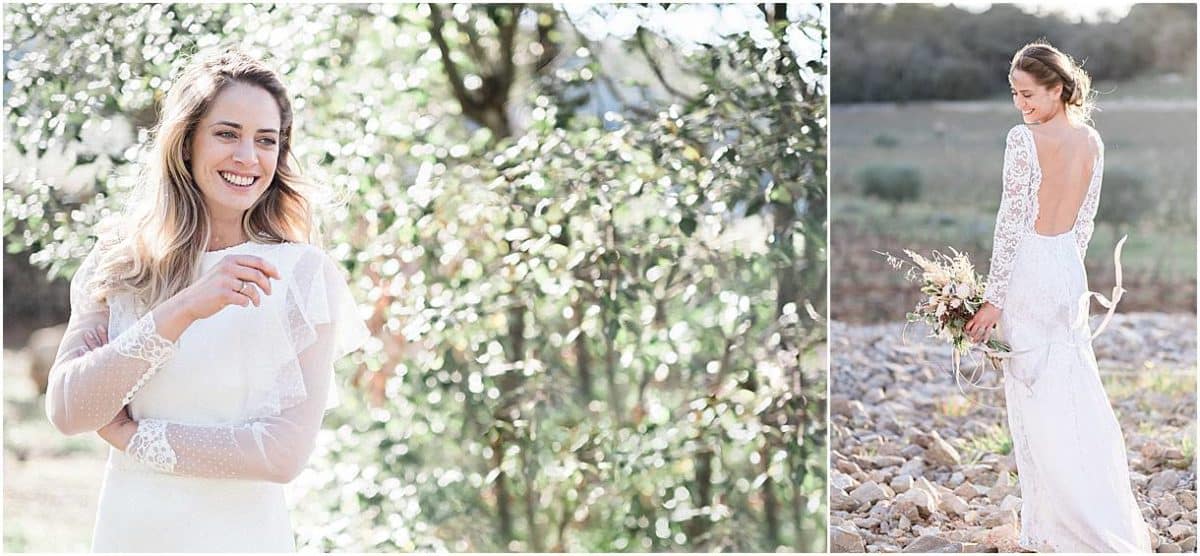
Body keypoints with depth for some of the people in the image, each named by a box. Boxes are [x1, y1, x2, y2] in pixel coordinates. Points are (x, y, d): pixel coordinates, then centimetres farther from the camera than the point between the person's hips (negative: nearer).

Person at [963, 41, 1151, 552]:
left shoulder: (1025, 138, -16)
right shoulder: (1093, 141, 5)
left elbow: (1011, 222, -16)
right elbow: (1085, 222, 11)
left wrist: (994, 298, -12)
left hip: (1029, 270, -6)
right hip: (1071, 268, 6)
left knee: (1036, 400, 1)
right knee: (1079, 395, 13)